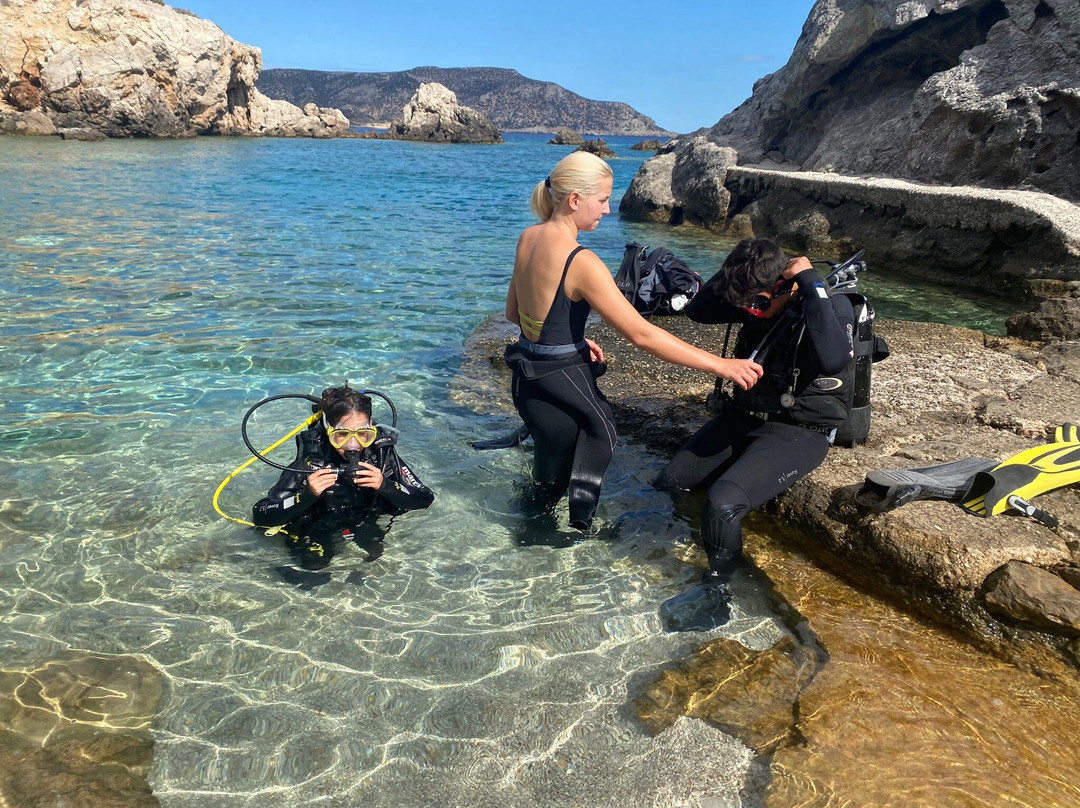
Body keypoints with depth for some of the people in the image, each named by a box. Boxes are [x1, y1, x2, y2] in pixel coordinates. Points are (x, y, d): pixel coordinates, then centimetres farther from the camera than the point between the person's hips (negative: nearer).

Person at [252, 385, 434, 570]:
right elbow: (260, 515, -24)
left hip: (370, 525, 3)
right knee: (314, 563, -24)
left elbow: (426, 498, -17)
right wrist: (307, 494, -38)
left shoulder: (382, 453, -20)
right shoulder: (310, 462, -26)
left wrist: (385, 486, -32)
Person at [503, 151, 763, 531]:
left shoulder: (528, 238, 1)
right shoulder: (581, 262, -25)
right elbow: (642, 335, -27)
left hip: (528, 379, 9)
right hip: (561, 383, -8)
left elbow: (514, 312, 13)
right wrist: (721, 365, -24)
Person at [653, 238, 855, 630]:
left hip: (798, 431, -7)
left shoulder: (832, 303, -18)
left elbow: (832, 359, -39)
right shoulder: (759, 299, 0)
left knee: (723, 502, -26)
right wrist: (733, 271, -7)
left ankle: (716, 593, -5)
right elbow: (697, 310, 9)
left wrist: (810, 283, -31)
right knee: (668, 483, 1)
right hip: (743, 416, 7)